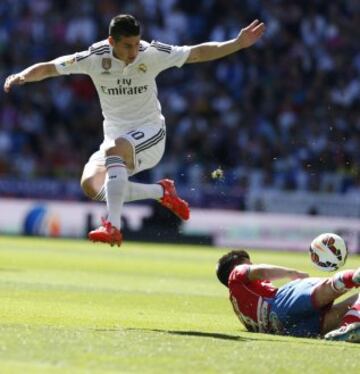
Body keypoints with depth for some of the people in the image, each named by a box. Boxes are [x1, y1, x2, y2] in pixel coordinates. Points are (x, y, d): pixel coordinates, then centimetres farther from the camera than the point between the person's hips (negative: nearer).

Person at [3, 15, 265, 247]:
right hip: (116, 137, 4)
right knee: (91, 185, -18)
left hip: (149, 133, -4)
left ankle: (113, 227, -46)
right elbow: (48, 68, -4)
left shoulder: (152, 55, -12)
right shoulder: (95, 58, -9)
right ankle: (162, 192, 1)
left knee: (116, 148, -36)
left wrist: (238, 43, -15)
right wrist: (21, 77, -23)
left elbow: (199, 53, -6)